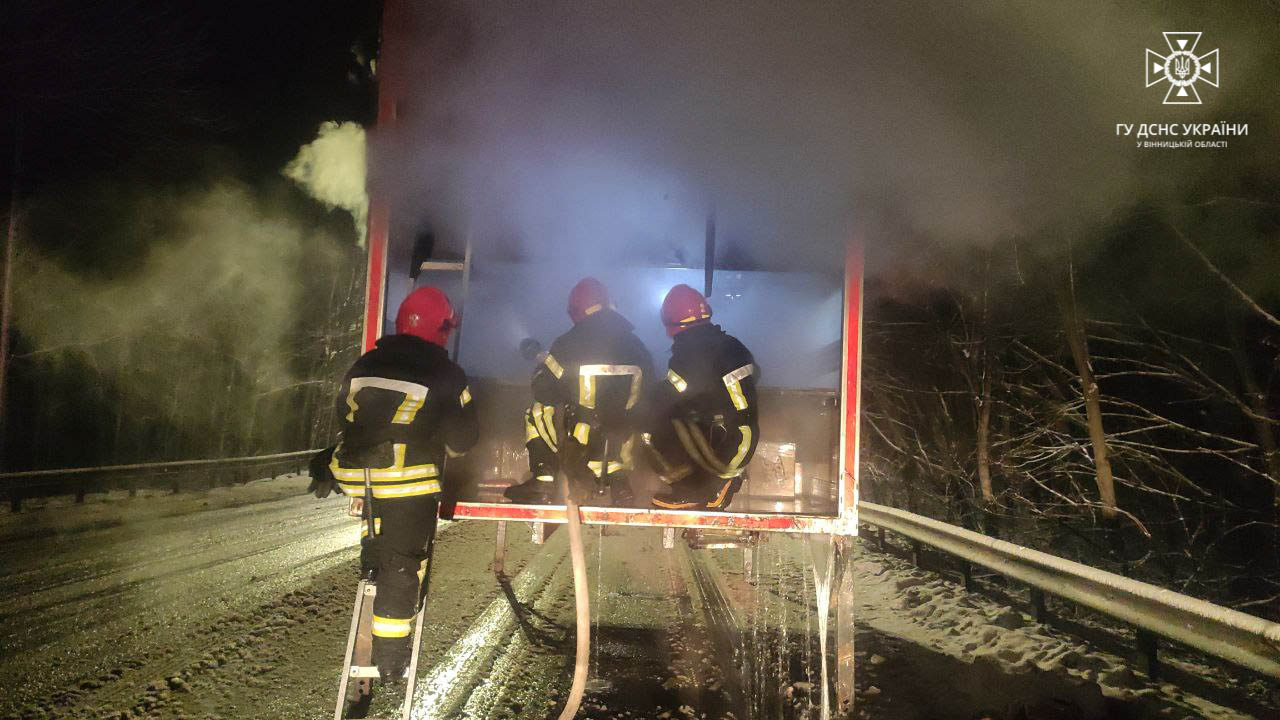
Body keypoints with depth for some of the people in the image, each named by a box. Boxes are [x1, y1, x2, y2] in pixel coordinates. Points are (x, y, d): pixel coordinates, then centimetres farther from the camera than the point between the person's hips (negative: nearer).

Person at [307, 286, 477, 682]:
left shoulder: (365, 364, 11)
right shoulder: (446, 375, -3)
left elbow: (345, 416, 22)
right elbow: (462, 440, 1)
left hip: (356, 474, 5)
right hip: (409, 484, -5)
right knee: (402, 564, 5)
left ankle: (371, 558, 27)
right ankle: (390, 656, 12)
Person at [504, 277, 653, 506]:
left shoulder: (567, 344, -9)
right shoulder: (635, 344, 1)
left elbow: (542, 390, -1)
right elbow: (647, 393, 10)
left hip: (577, 447, -2)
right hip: (618, 441, 2)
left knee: (538, 411, 23)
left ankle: (543, 481, 14)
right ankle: (618, 480, 17)